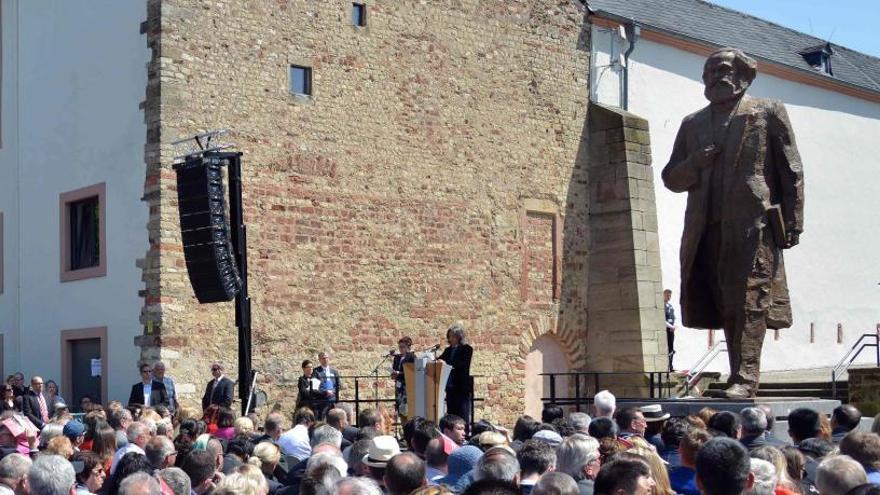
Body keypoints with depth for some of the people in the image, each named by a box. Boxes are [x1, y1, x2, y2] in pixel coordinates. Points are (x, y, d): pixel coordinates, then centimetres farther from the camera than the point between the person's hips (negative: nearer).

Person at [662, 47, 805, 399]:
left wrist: (791, 223, -4)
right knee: (726, 306, 4)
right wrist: (694, 164, -2)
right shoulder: (692, 124, 21)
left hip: (754, 224, -4)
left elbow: (791, 172, 4)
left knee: (748, 300, -11)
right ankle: (740, 377, 9)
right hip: (708, 229, 5)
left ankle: (745, 378, -14)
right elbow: (671, 178, 20)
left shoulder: (768, 113, 9)